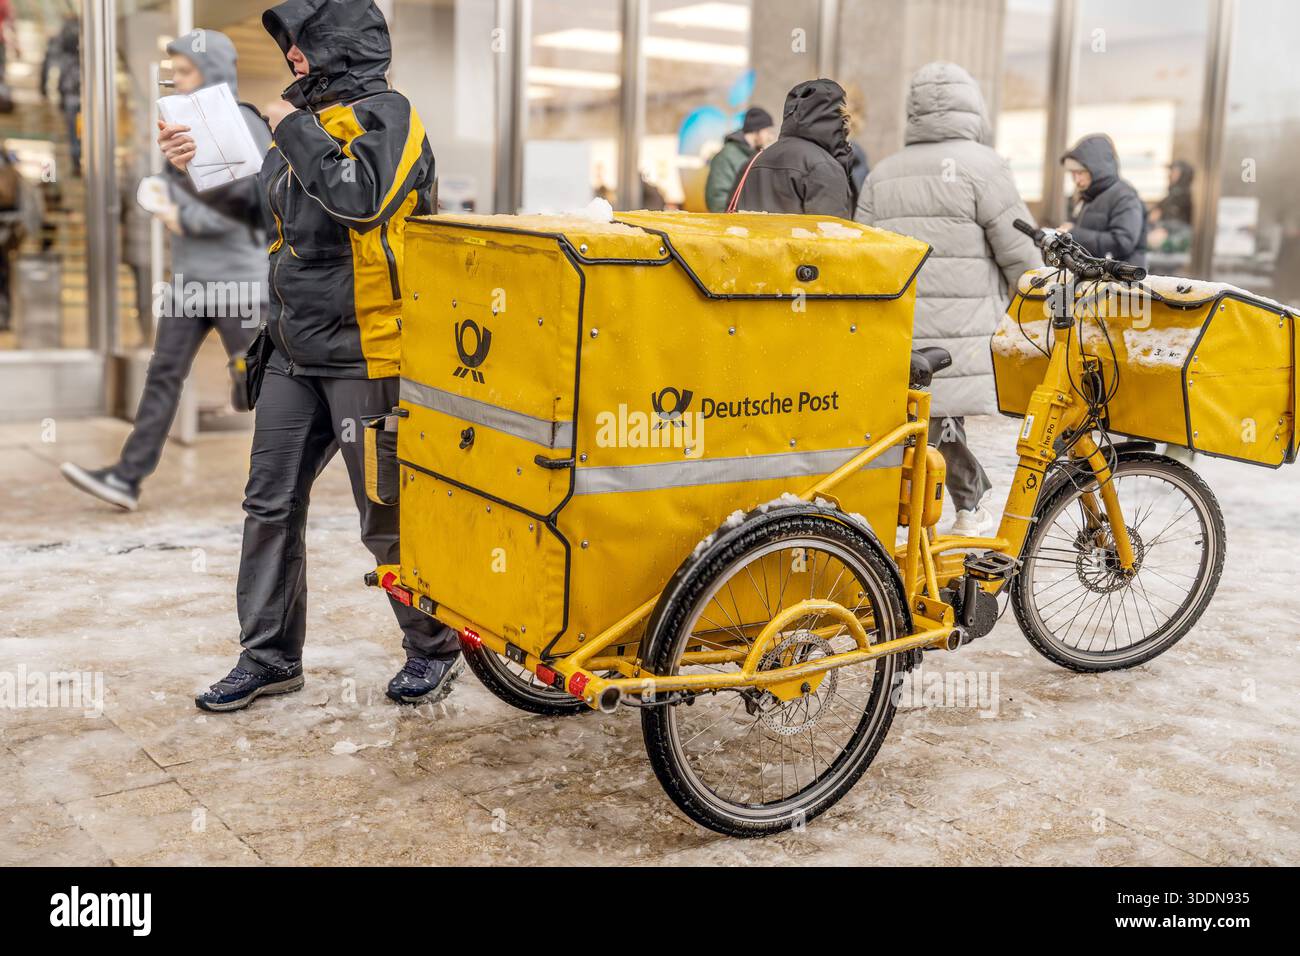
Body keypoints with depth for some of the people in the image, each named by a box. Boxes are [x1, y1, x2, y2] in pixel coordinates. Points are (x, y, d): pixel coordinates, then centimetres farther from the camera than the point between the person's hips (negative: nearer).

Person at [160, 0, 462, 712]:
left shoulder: (385, 114, -10)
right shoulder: (312, 117, 15)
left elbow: (361, 198, -29)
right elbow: (263, 206, 26)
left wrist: (295, 129, -17)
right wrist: (201, 166, 13)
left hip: (365, 354, -8)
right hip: (295, 354, 9)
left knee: (388, 516, 1)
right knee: (271, 504, 11)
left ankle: (434, 647, 20)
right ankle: (269, 656, 23)